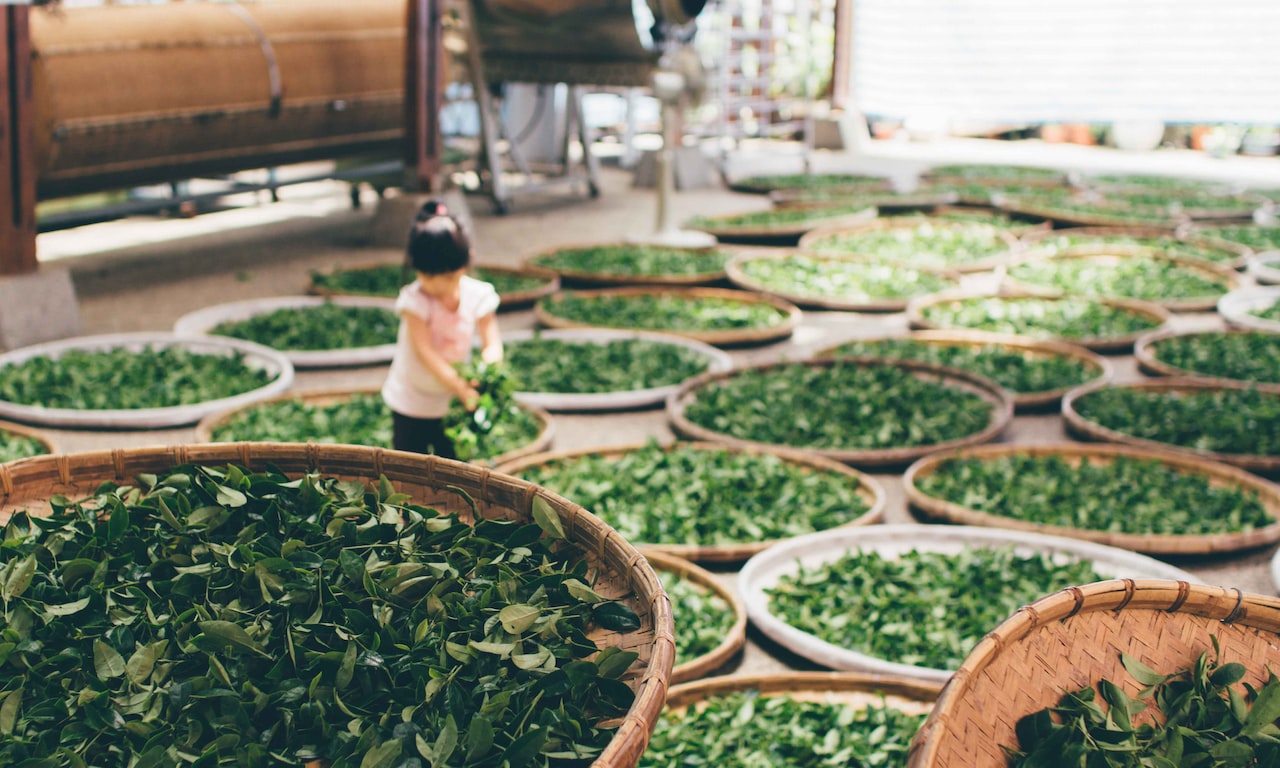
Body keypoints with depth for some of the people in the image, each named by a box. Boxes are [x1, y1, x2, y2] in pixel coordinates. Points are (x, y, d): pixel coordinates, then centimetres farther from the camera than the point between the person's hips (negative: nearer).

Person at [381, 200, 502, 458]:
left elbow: (492, 344, -13)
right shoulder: (414, 300, -21)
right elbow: (425, 352, -27)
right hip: (411, 404, -3)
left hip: (454, 403, 3)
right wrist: (462, 388, -39)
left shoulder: (478, 295, -11)